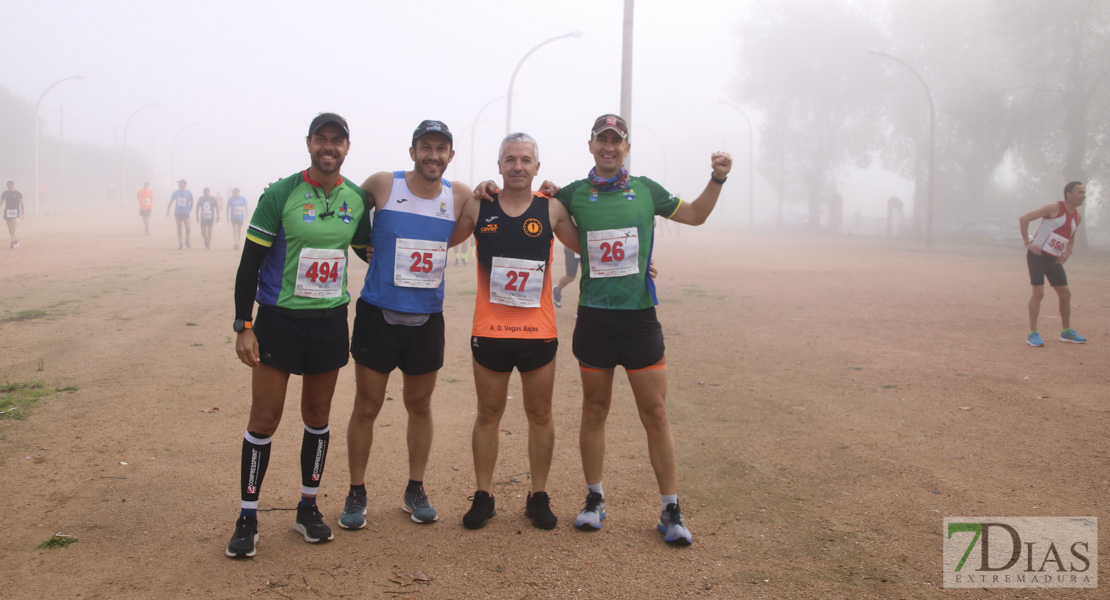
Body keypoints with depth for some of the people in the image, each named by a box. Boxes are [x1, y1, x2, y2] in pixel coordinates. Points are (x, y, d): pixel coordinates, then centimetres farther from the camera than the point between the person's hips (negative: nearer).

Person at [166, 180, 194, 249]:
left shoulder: (189, 193, -5)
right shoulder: (176, 192, -1)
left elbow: (191, 202, 9)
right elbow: (171, 201, 7)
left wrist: (190, 210, 9)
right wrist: (168, 210, 4)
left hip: (186, 213, -2)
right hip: (177, 213, 2)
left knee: (187, 228, -11)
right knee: (179, 228, 6)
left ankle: (187, 241, 14)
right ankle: (180, 244, 15)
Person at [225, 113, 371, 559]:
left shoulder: (357, 199, 3)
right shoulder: (280, 195, -9)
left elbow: (368, 251, 19)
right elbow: (250, 263, -7)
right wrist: (244, 325, -11)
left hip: (331, 320, 4)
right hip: (280, 318, -4)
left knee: (318, 416, 11)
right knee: (264, 418, -2)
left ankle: (308, 509, 26)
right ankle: (247, 520, 11)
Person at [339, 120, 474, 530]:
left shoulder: (460, 196, -1)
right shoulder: (382, 185, -7)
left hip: (427, 319, 3)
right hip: (378, 315, -2)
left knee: (420, 406, 14)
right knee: (367, 408, 4)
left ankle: (414, 491, 29)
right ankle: (356, 494, 19)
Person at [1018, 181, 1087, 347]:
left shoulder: (1077, 217, 9)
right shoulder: (1055, 208, -12)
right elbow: (1024, 219, -13)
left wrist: (1068, 251, 6)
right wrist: (1027, 243, -15)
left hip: (1054, 259, 7)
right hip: (1037, 255, -7)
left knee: (1065, 294, 8)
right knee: (1038, 293, -13)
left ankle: (1066, 332, 24)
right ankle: (1032, 334, -6)